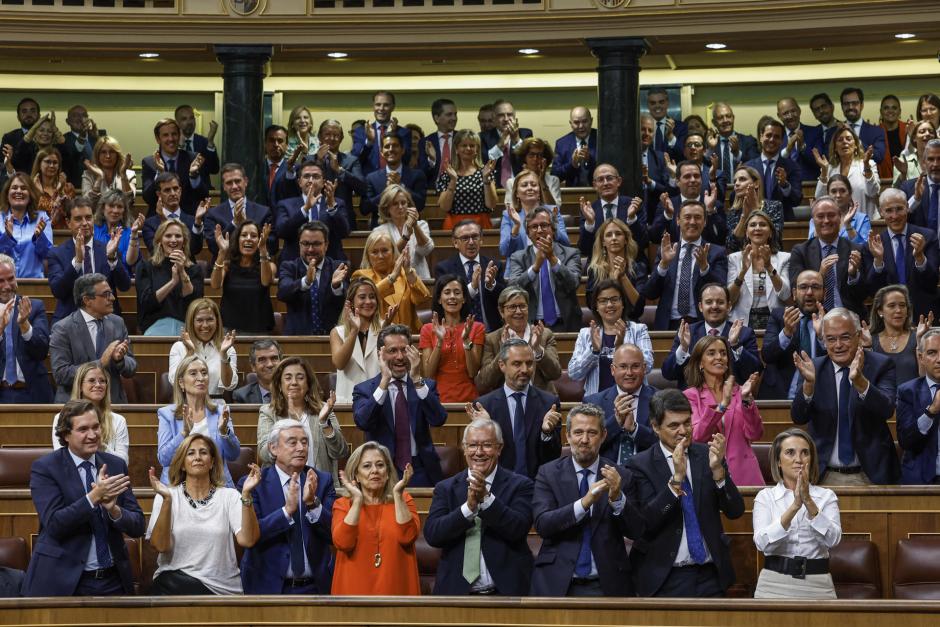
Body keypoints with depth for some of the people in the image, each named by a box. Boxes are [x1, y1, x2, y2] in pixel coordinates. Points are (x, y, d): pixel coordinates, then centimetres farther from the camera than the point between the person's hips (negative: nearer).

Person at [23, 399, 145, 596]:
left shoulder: (116, 465, 5)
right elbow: (53, 524, -16)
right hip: (62, 581, -4)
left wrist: (114, 509, -19)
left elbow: (138, 527, 1)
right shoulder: (44, 468, -6)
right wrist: (93, 497, -26)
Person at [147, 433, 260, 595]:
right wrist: (167, 499, -16)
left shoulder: (230, 496, 6)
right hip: (174, 580, 0)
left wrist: (246, 495, -14)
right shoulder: (167, 495, 5)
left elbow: (247, 540, -7)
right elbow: (160, 545, -7)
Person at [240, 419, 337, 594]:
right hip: (269, 586, -2)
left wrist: (313, 503, -21)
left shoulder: (322, 481, 0)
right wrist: (287, 510, -27)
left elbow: (334, 536, -7)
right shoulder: (254, 484, -7)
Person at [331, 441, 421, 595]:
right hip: (355, 590, -1)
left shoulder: (403, 501, 3)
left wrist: (397, 495, -17)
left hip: (394, 589, 1)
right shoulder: (342, 505, 2)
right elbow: (342, 542, -15)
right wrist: (357, 500, -17)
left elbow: (407, 537, -14)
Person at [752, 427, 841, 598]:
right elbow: (762, 542, -15)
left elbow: (832, 539, -13)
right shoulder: (765, 496, 1)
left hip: (817, 584, 1)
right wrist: (794, 506, -24)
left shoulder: (826, 496, 4)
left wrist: (808, 502, -23)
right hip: (775, 583, -1)